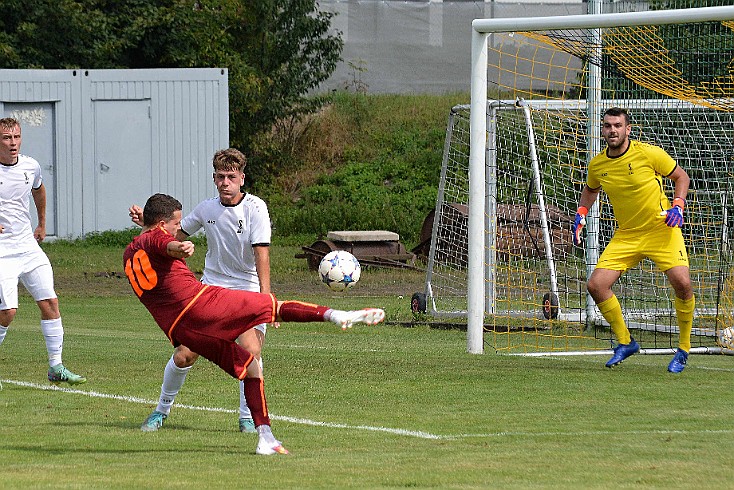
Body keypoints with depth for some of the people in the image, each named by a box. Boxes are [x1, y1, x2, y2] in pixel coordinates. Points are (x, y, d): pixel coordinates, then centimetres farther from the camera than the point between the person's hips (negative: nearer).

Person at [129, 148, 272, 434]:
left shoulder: (255, 207, -11)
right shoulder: (207, 209, 1)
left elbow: (261, 252, -19)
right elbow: (175, 235, 18)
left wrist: (265, 295, -29)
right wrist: (147, 222, 1)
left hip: (247, 290, -3)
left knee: (251, 350, -23)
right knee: (184, 356, -3)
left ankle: (247, 417, -5)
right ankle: (162, 410, 20)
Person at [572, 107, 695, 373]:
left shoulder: (649, 153, -13)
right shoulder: (597, 165, -1)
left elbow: (681, 176, 1)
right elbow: (590, 189, 23)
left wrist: (677, 206, -13)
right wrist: (580, 214, 7)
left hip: (662, 229, -4)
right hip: (626, 236, 4)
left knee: (682, 283, -23)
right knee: (596, 285, -10)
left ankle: (683, 349, -1)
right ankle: (625, 342, 11)